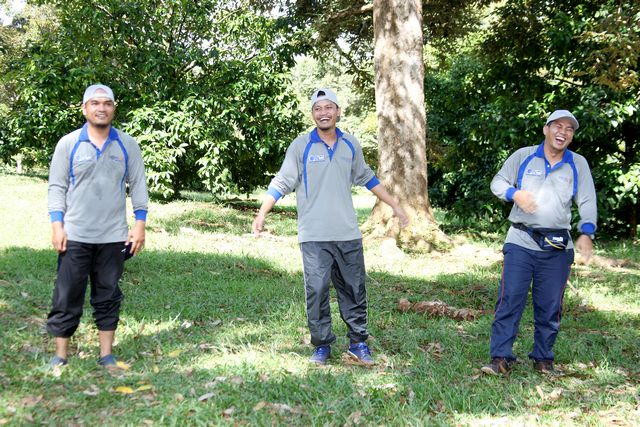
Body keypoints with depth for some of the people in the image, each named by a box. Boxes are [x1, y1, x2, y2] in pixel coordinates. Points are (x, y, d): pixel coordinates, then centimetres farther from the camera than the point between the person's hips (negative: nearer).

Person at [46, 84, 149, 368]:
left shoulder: (127, 145, 5)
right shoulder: (68, 144, 2)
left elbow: (138, 185, 7)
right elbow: (56, 187, 2)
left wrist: (140, 224, 1)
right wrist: (57, 225, -6)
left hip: (114, 237, 1)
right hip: (75, 237, -1)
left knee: (108, 297, 9)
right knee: (67, 297, 3)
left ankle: (106, 355, 18)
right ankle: (60, 356, 13)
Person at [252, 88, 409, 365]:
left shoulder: (350, 144, 8)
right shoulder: (301, 146, -2)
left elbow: (366, 178, 20)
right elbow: (282, 183, 0)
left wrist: (395, 206, 23)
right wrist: (261, 214, -8)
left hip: (348, 234, 3)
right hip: (314, 237, -3)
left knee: (354, 289, 8)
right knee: (316, 290, -2)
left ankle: (358, 342, 19)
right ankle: (322, 345, 11)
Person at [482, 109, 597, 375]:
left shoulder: (578, 164, 8)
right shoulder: (524, 156, 5)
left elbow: (587, 202, 3)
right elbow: (498, 182, 9)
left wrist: (586, 233, -12)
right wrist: (515, 193, -13)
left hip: (558, 247, 2)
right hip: (521, 243, -2)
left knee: (550, 306, 6)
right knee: (510, 300, -7)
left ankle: (544, 358, 19)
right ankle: (500, 358, -4)